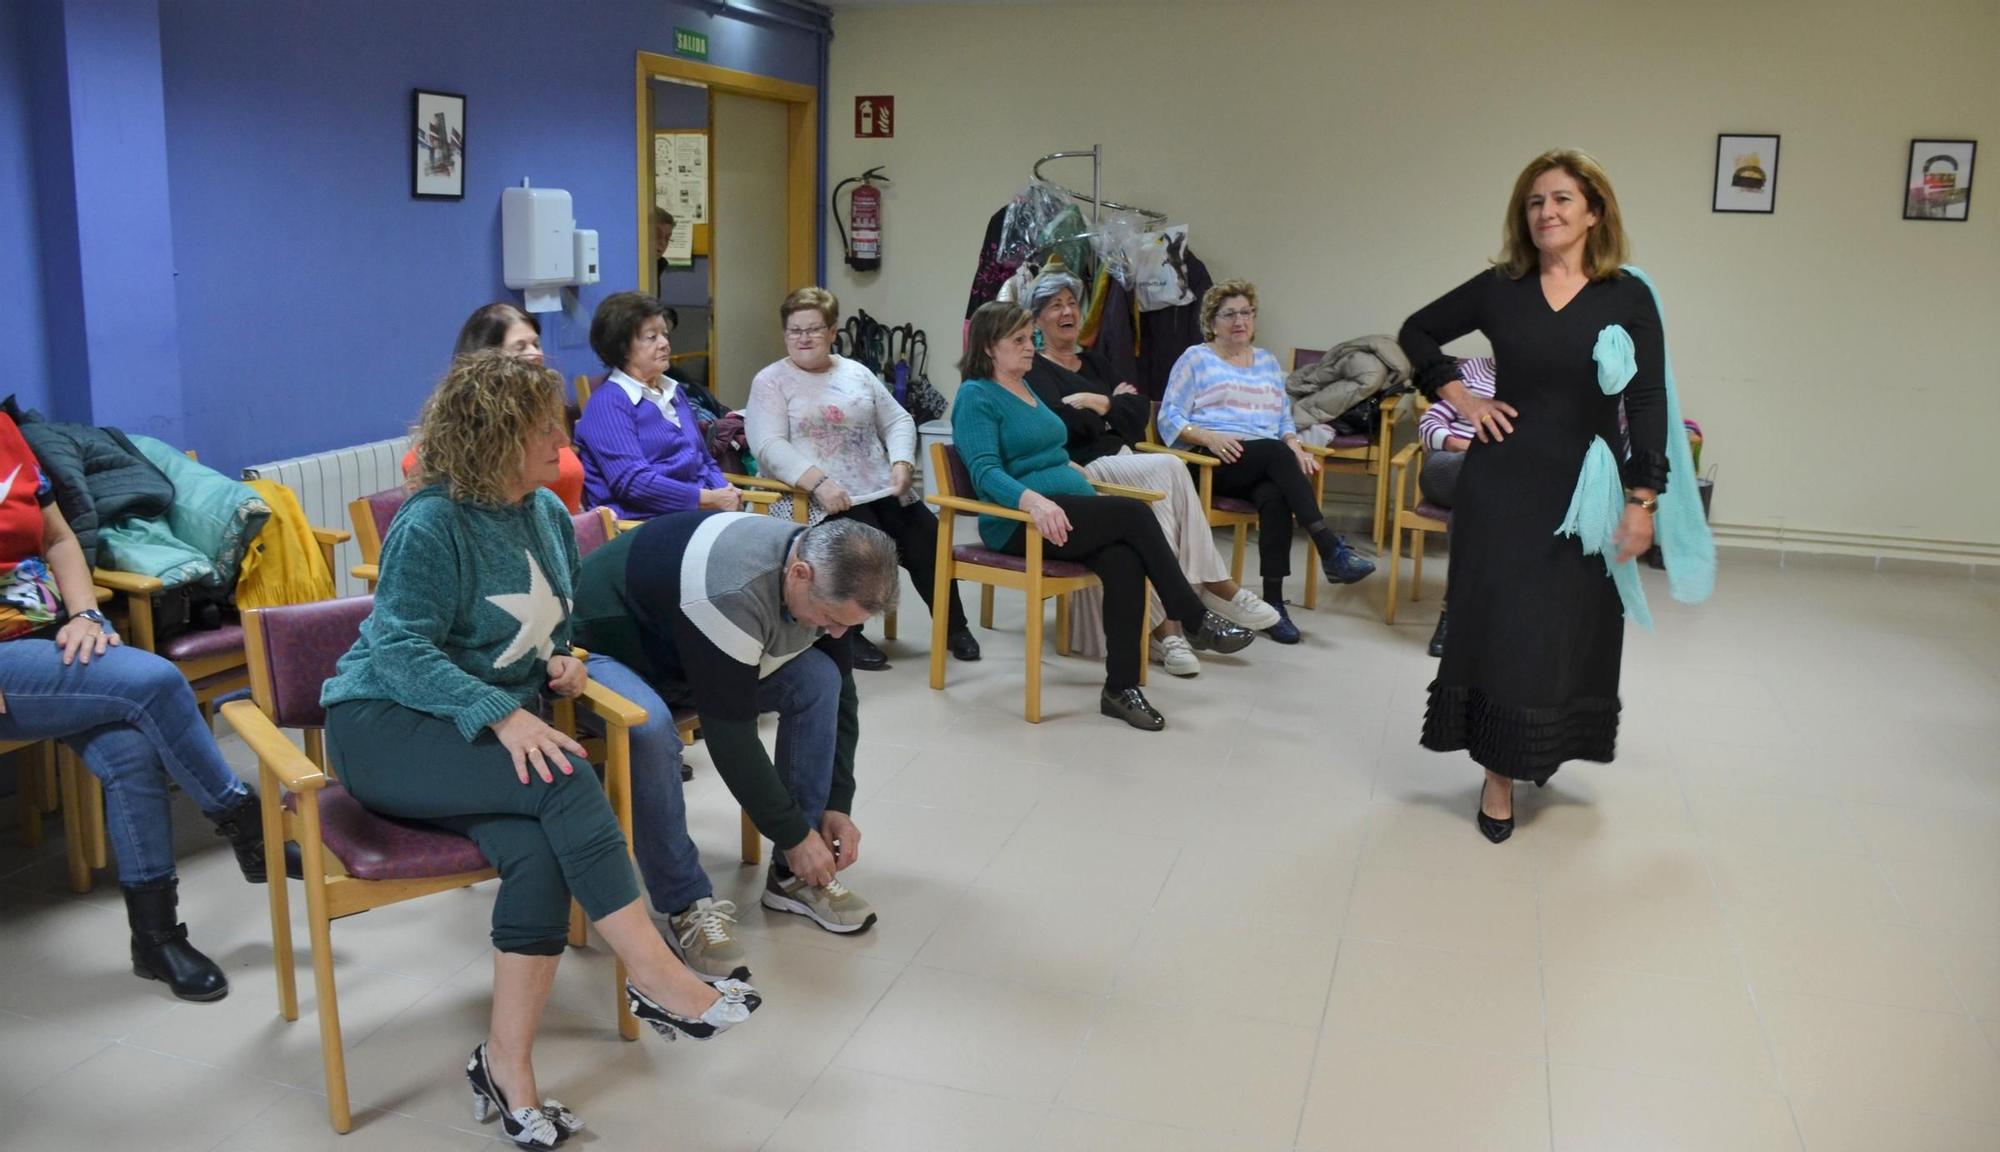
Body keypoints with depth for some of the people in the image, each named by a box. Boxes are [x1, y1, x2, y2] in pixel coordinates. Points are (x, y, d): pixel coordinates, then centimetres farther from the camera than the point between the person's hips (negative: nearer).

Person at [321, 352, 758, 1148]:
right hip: (389, 725, -6)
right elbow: (402, 650, -20)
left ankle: (508, 1063, -20)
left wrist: (562, 660, 3)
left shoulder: (548, 513, 9)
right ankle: (655, 977, -27)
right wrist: (501, 714, -32)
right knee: (565, 780, -32)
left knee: (540, 852, -27)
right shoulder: (431, 524, -13)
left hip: (491, 734, 6)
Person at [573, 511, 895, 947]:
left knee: (819, 679, -14)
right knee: (650, 731, -39)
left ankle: (793, 876, -5)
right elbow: (730, 732, -34)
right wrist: (794, 836, -24)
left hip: (699, 647, 7)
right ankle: (688, 905, -19)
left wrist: (837, 804, -6)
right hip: (599, 648, -7)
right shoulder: (731, 594, -39)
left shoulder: (827, 576, -14)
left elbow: (839, 693, -2)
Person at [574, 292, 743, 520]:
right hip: (642, 520, -7)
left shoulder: (674, 391, 22)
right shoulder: (607, 403, -3)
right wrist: (709, 499, -15)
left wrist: (724, 492, 5)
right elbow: (633, 481, -14)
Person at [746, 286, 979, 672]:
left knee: (928, 536, -14)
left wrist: (902, 464, -3)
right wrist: (819, 482, -25)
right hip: (819, 496, -5)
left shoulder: (856, 373, 19)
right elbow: (769, 446, -11)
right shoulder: (770, 381, 2)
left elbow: (898, 421, 18)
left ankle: (952, 626, 4)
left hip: (881, 488, 5)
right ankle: (846, 633, -11)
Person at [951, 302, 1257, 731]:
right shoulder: (976, 397, -4)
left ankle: (1121, 687, -25)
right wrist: (1034, 500, -36)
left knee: (1124, 560, -25)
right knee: (1135, 514, -25)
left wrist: (1086, 481, 14)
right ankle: (1196, 621, -14)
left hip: (1070, 510, 7)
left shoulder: (1025, 387, 21)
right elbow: (986, 471, -18)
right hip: (1018, 524, -7)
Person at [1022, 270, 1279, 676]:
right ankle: (1216, 585, -22)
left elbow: (1141, 413, 12)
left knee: (1165, 488, -28)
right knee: (1168, 469, -28)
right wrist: (1114, 406, -2)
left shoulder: (1094, 361, 23)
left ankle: (1163, 625, -31)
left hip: (1121, 462, 6)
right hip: (1081, 471, -6)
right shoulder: (1033, 369, 2)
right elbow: (1061, 424, -15)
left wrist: (1095, 404, -2)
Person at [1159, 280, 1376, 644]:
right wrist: (1208, 437, -15)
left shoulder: (1267, 361, 25)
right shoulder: (1196, 359, 11)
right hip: (1214, 462, -4)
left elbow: (1285, 419, 24)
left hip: (1266, 465, 4)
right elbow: (1169, 419, 2)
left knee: (1275, 495, -34)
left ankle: (1273, 600, -36)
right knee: (1276, 452, -35)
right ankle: (1331, 548, -41)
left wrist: (1295, 445, 1)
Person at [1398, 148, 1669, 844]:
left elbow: (1647, 402, -4)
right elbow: (1417, 332, 14)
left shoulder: (1628, 299, -2)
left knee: (1570, 627, 8)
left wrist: (1641, 499, -11)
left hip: (1586, 492, 0)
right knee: (1497, 623, 3)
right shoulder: (1499, 290, 2)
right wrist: (1459, 397, 1)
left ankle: (1543, 752, 30)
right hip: (1502, 485, 1)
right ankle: (1499, 775, 13)